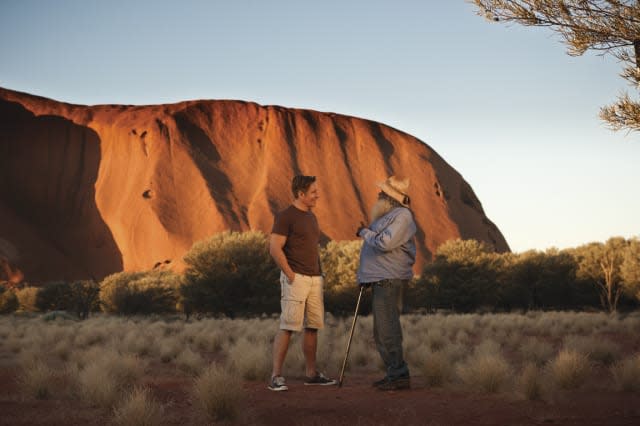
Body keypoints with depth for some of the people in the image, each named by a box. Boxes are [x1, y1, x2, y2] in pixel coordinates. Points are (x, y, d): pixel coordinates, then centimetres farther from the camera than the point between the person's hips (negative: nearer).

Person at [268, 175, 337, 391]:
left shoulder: (311, 217, 17)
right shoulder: (285, 216, -9)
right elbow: (275, 248, -16)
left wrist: (319, 273, 15)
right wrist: (290, 275, -16)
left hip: (315, 278, 8)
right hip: (295, 279, -8)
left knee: (313, 326, 9)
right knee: (287, 327, -10)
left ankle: (311, 374, 18)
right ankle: (276, 376, -8)